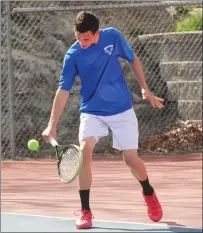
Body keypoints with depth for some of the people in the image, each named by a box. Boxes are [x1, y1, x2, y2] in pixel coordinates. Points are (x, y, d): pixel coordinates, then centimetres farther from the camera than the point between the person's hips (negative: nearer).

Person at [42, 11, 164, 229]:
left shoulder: (113, 37, -12)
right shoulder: (73, 55, -15)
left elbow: (133, 60, 5)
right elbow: (63, 90, -16)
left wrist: (145, 89, 3)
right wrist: (52, 125, -23)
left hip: (122, 110, 1)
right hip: (92, 111, 0)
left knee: (131, 158, 0)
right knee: (84, 151, -22)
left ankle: (149, 193, 33)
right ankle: (85, 211, -13)